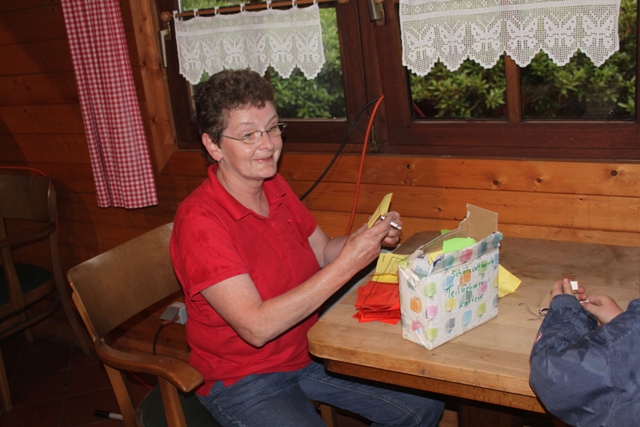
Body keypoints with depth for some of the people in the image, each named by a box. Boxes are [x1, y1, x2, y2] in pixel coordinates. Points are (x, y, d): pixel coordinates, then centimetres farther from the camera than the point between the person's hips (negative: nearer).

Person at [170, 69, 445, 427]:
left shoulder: (275, 187, -1)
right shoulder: (199, 220, -23)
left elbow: (324, 252, 10)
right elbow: (256, 327, -29)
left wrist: (372, 238, -11)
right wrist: (347, 265, -31)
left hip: (309, 353, 7)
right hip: (243, 382, -7)